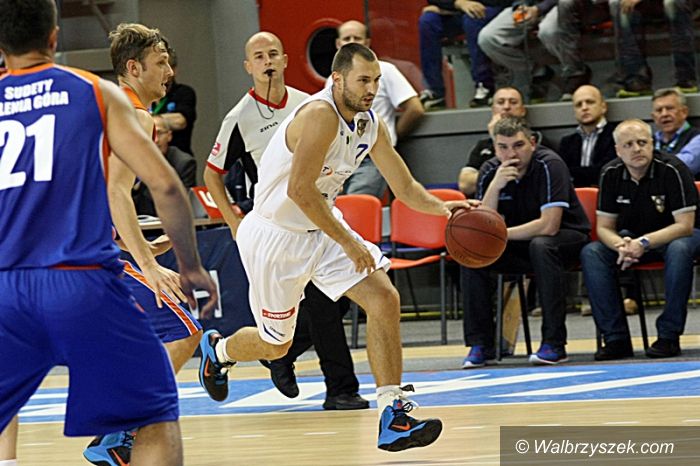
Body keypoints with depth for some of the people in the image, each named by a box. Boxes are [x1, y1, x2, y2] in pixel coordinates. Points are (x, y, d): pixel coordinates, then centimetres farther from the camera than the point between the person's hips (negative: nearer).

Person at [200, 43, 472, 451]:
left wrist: (441, 207, -12)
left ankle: (394, 417, -13)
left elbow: (405, 187, 8)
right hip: (275, 235, -7)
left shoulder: (371, 125, -1)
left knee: (385, 299, -13)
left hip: (322, 227, 7)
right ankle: (217, 349, 44)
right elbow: (299, 189, -32)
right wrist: (348, 242, -31)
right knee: (275, 344, 8)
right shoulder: (320, 115, -27)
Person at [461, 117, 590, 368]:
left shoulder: (549, 165, -23)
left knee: (540, 246, -37)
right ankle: (480, 344, -12)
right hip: (520, 243, 5)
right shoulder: (490, 172, -7)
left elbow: (549, 226, -29)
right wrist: (495, 187, -29)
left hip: (566, 236, -5)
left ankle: (554, 342, -31)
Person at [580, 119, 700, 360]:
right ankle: (616, 338, -21)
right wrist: (622, 246, -27)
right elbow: (604, 227, -3)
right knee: (591, 253, -21)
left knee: (679, 250, -39)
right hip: (632, 238, 4)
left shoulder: (672, 169, -21)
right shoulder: (610, 174, -7)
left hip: (675, 235, -4)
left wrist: (644, 243, -34)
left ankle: (668, 336, -30)